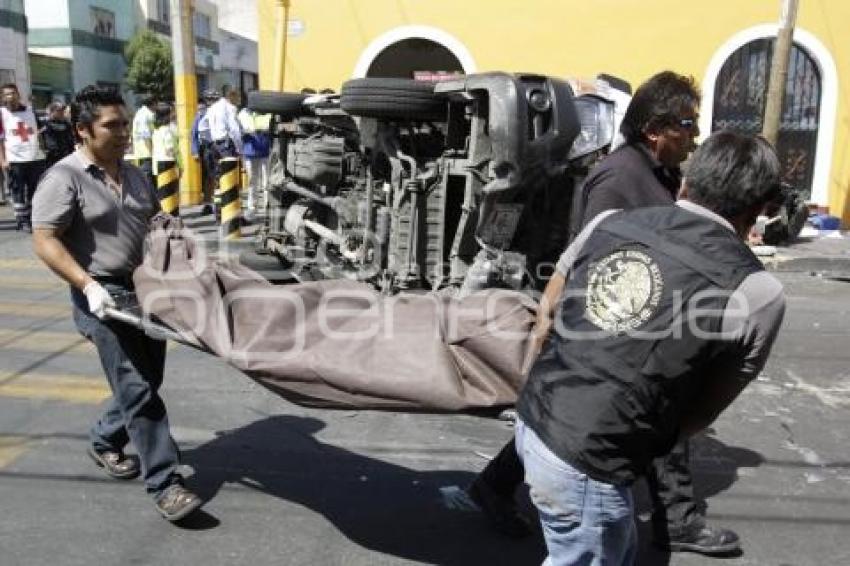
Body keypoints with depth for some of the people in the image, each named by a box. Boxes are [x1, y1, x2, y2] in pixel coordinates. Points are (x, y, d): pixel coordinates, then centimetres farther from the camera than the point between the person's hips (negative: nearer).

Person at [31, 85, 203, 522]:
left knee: (145, 382, 15)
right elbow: (44, 241, -16)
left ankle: (104, 441, 40)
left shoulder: (133, 174, 13)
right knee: (138, 390, -8)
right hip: (105, 296, -7)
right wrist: (88, 285, -24)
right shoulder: (64, 178, -10)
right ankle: (165, 485, -2)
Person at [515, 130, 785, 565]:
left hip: (533, 420, 6)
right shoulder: (757, 293, -9)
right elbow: (701, 412, 2)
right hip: (585, 465, -6)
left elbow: (547, 310, 14)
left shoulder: (609, 222, 2)